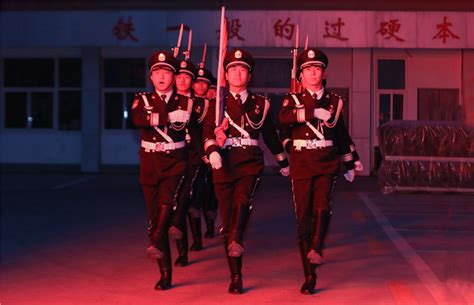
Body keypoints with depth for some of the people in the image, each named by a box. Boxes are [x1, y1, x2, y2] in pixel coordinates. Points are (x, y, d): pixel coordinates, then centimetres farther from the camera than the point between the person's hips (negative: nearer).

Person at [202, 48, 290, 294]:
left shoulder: (260, 104, 12)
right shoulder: (217, 103, 8)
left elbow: (270, 135, 21)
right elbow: (208, 132, -5)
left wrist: (283, 161, 28)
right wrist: (212, 150, -25)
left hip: (250, 163, 0)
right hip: (224, 164, 0)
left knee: (243, 201, -31)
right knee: (228, 220, 2)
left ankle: (236, 242, -50)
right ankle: (235, 276, 9)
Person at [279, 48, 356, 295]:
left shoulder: (334, 101, 11)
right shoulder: (293, 99, 5)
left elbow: (342, 135, 20)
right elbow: (284, 118, -19)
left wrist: (350, 164, 22)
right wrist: (314, 112, -26)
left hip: (327, 163, 1)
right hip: (301, 164, -1)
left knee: (323, 207, -26)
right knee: (303, 218, 0)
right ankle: (309, 275, 8)